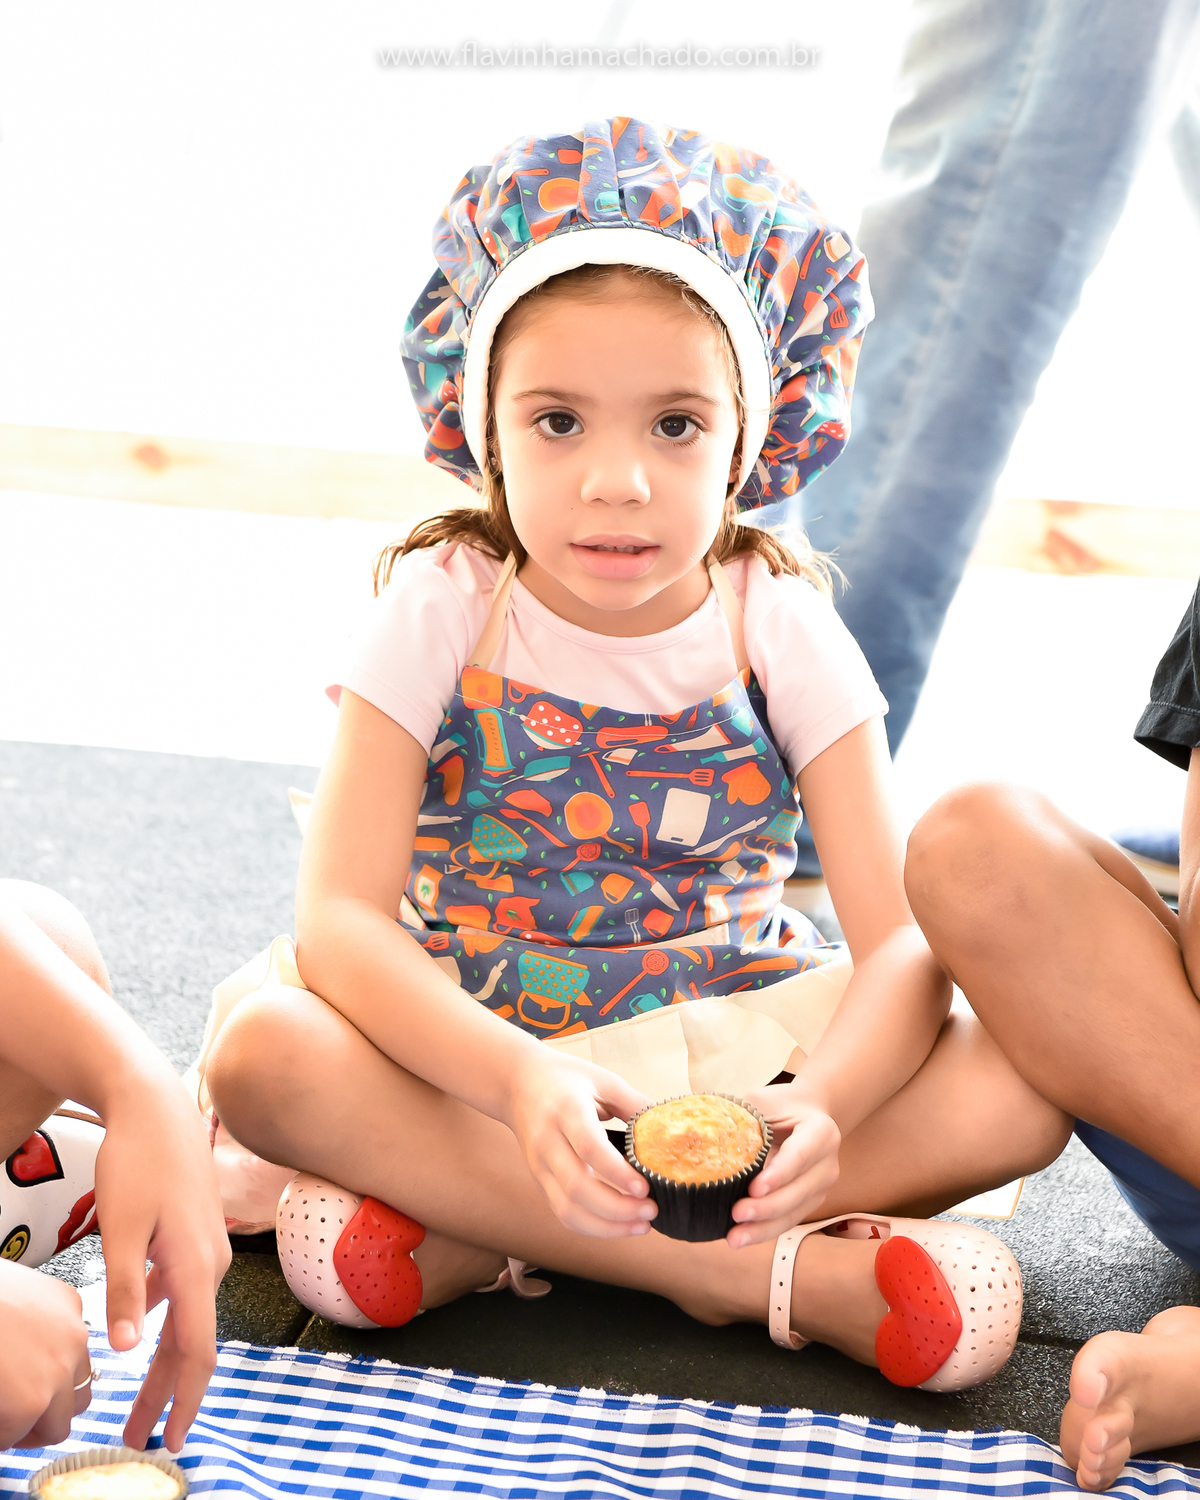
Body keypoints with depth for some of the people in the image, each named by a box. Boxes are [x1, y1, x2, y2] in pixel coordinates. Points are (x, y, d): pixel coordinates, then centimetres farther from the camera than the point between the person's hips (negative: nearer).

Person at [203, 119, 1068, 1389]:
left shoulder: (781, 628, -6)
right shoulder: (445, 607, -9)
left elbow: (903, 946, -14)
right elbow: (340, 921, -20)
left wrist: (821, 1104, -37)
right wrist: (525, 1083, -39)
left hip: (731, 1062, 2)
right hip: (485, 1056, -1)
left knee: (1030, 1077, -23)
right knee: (264, 1054, -31)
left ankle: (481, 1234, -25)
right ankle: (775, 1273, -27)